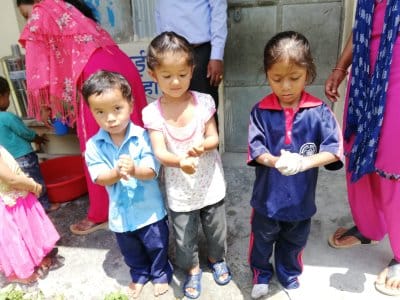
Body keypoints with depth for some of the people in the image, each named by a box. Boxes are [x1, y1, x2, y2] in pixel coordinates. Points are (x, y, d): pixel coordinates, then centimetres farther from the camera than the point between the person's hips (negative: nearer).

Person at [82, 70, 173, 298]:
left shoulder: (143, 137, -20)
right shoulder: (94, 145, -11)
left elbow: (152, 171, -21)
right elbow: (100, 178, -14)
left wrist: (134, 170, -42)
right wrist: (117, 173, -34)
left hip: (149, 209, -3)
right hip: (120, 212, 3)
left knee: (157, 246, 19)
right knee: (131, 251, 26)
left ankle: (161, 274, 46)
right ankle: (140, 275, 53)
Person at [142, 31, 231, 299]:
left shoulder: (204, 102, -12)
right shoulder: (153, 113, -14)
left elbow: (214, 138, -9)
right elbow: (160, 152, -20)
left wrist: (201, 145, -32)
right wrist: (180, 161, -40)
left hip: (210, 184, 1)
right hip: (179, 190, -1)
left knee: (216, 228, 23)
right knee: (184, 237, 18)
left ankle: (217, 259, 53)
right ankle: (193, 269, 47)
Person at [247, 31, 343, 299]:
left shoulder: (318, 111, -12)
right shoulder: (261, 111, -12)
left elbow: (335, 149, -16)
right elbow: (255, 149, -15)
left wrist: (304, 163, -32)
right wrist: (274, 161, -34)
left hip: (301, 196, 1)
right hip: (267, 194, 0)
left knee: (294, 241, 25)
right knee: (262, 238, 22)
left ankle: (289, 274, 53)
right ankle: (261, 273, 51)